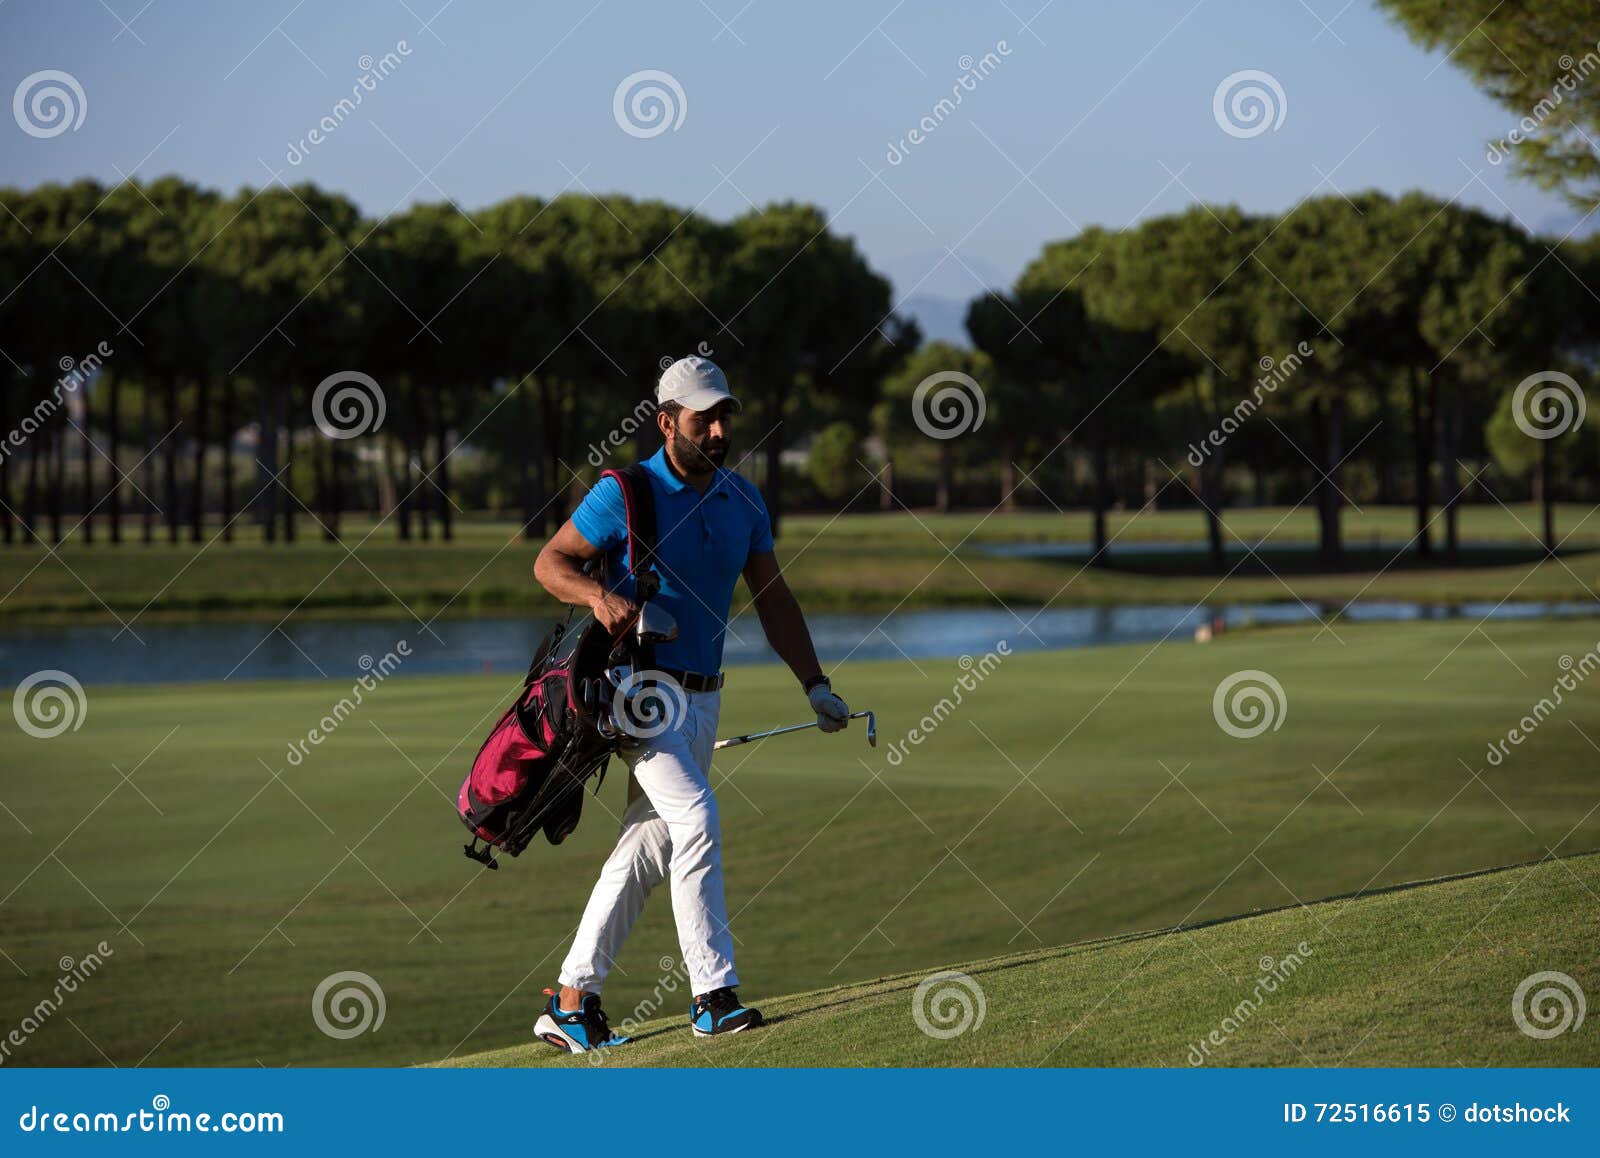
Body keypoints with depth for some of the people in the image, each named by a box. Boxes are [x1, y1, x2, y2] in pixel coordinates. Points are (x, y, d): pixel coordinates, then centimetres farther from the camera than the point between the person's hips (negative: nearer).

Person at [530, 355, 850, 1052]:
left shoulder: (743, 500, 8)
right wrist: (598, 595, -26)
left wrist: (815, 686, 7)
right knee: (697, 820, -21)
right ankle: (713, 996, -20)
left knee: (648, 847, 6)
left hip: (702, 699, 7)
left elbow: (773, 598, 14)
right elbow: (551, 562, -5)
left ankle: (573, 1002, 13)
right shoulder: (627, 492, -9)